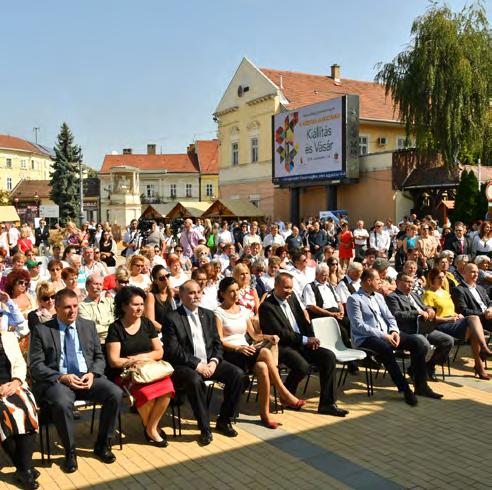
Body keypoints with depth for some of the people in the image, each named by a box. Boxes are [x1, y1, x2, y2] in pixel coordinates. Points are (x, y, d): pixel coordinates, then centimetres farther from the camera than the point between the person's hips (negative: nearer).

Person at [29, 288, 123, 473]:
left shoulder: (89, 326, 13)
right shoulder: (41, 330, 3)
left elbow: (99, 357, 14)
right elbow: (35, 365, -2)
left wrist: (92, 374, -8)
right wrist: (62, 377, -17)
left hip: (87, 377, 3)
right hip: (55, 380, -3)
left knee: (116, 393, -22)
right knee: (62, 403, -36)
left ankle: (102, 444, -1)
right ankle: (70, 452, -9)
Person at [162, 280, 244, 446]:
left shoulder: (208, 315, 13)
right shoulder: (172, 318, -5)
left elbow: (217, 343, 13)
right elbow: (173, 351, -12)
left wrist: (214, 361, -7)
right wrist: (197, 364, -19)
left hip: (209, 362, 6)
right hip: (185, 365, -5)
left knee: (237, 374, -16)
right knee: (195, 380, -37)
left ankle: (224, 421, -1)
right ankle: (204, 427, -19)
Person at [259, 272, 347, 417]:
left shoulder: (291, 296, 11)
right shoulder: (267, 306, -12)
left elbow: (303, 316, 17)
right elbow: (279, 333, -18)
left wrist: (311, 338, 1)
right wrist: (305, 340, -16)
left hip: (301, 344, 8)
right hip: (282, 347, -7)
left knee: (329, 356, -12)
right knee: (302, 366, -33)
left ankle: (327, 403, -6)